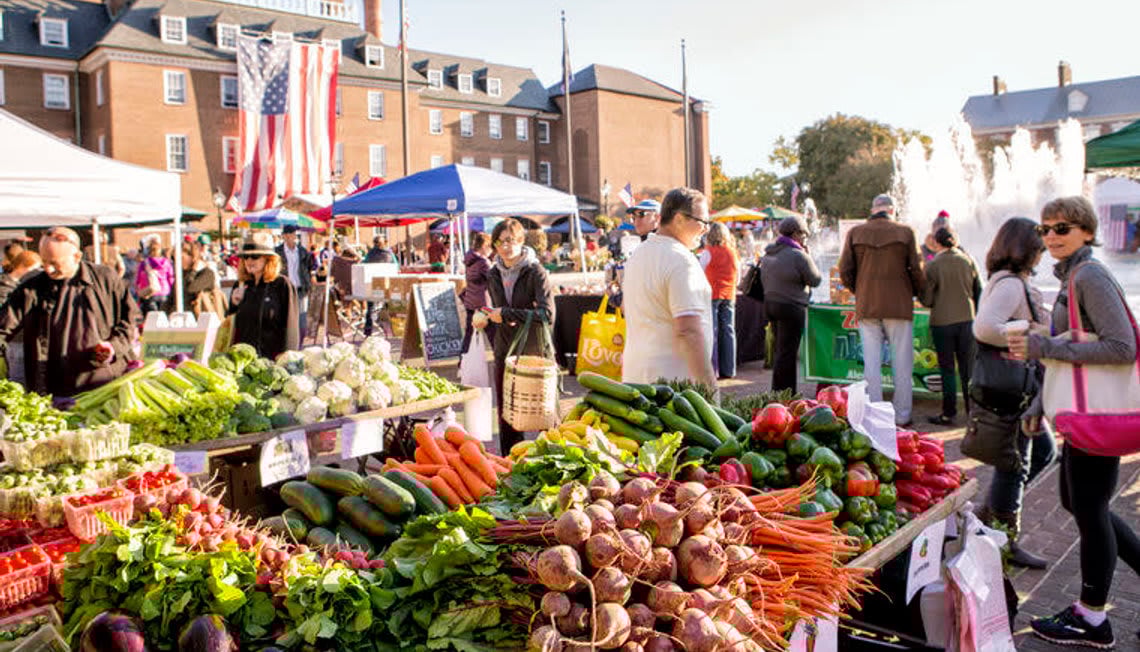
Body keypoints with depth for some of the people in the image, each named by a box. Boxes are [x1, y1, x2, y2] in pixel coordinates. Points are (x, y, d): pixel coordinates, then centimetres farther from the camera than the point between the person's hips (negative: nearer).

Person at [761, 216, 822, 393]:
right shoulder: (798, 255, -16)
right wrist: (808, 257, 0)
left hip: (770, 304, 8)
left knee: (779, 349, 17)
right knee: (787, 352, -3)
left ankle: (779, 392, 23)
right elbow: (816, 280, -8)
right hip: (791, 307, -8)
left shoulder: (768, 254, 9)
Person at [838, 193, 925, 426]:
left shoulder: (855, 233, 3)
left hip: (866, 307, 2)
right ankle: (901, 416, 10)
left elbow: (844, 270, 1)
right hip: (898, 305, -2)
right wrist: (918, 292, 14)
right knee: (902, 363, 6)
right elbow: (917, 269, -4)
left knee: (871, 362, 7)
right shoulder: (905, 232, -3)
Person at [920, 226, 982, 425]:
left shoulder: (932, 265, -9)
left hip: (942, 322, -3)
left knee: (947, 369, 6)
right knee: (968, 369, 11)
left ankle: (949, 413, 8)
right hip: (967, 319, 3)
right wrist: (976, 315, 17)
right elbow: (980, 292, 5)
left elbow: (926, 300, -8)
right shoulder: (968, 260, 0)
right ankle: (973, 410, 16)